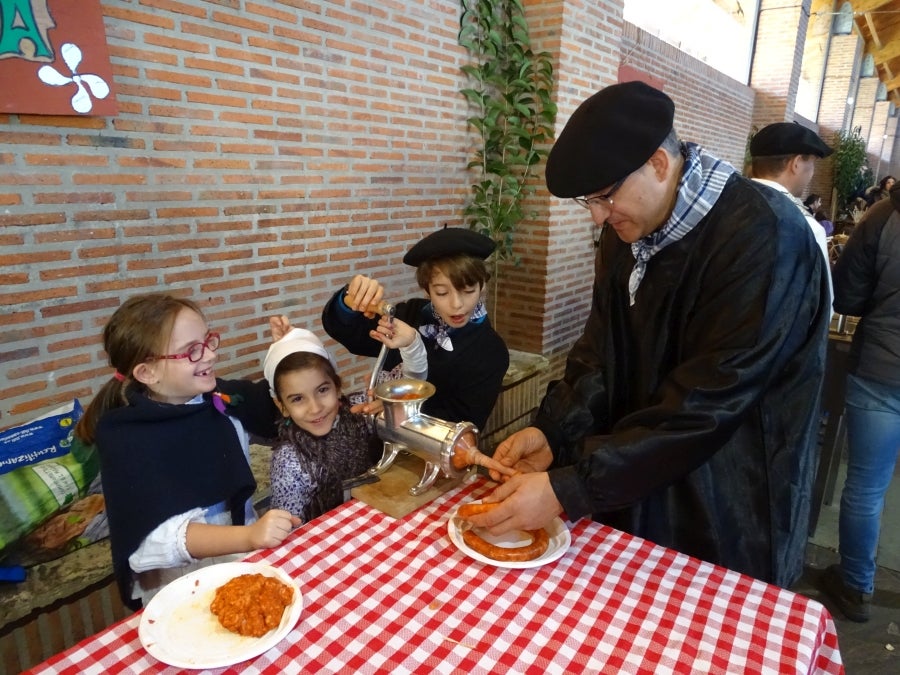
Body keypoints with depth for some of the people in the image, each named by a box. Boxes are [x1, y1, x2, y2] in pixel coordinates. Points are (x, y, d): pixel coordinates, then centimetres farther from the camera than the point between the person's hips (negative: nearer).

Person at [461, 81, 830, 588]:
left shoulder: (763, 237, -24)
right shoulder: (628, 230, -1)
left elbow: (705, 405, -28)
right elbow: (600, 354, 2)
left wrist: (568, 489, -28)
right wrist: (552, 432, -12)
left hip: (728, 521, -6)